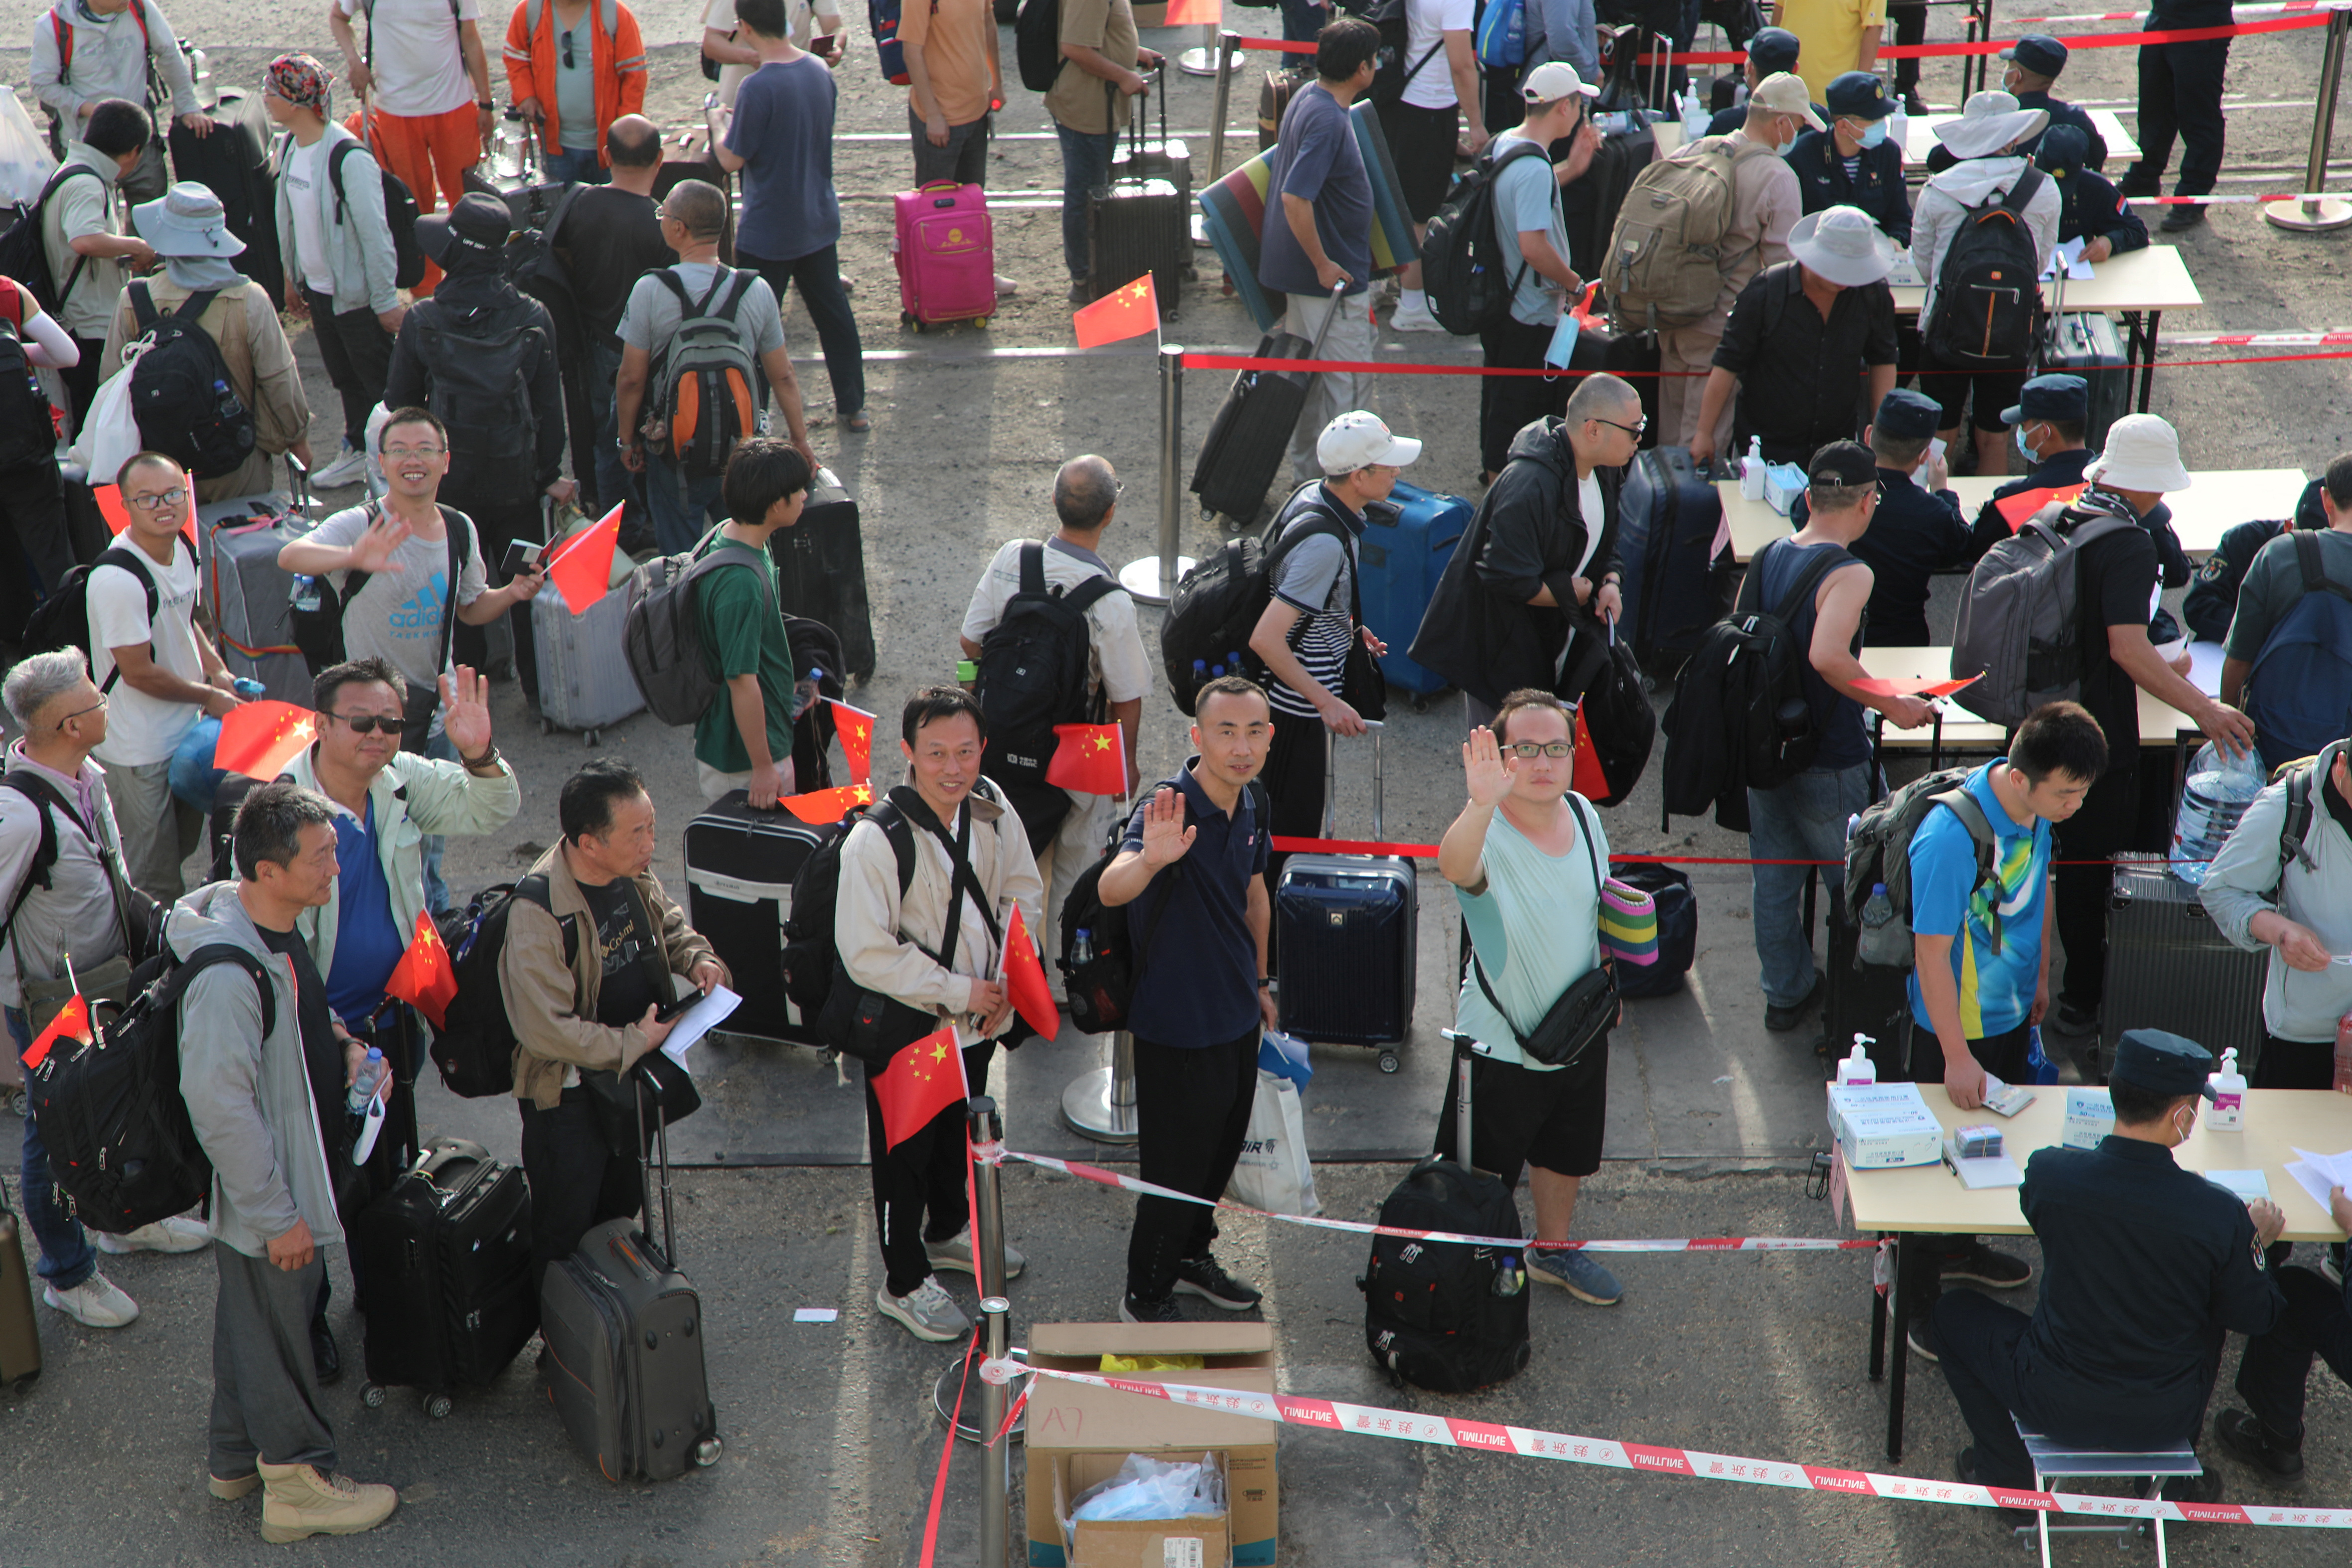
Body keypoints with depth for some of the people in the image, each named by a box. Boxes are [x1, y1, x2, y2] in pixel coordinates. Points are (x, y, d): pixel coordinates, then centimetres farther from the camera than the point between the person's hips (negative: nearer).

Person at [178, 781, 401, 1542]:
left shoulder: (278, 931, -1)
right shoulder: (227, 974, -32)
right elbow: (218, 1107, -29)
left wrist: (341, 1045, 2)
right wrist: (277, 1215, -23)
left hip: (291, 1178, 9)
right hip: (266, 1201, -9)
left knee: (253, 1318, 24)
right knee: (276, 1329, 8)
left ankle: (236, 1461, 42)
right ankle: (296, 1484, 26)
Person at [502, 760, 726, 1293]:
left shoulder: (635, 873, -7)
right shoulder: (537, 913, -31)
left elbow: (669, 923, 16)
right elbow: (547, 1029, -31)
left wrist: (699, 958, -5)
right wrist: (635, 1042, -24)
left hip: (632, 1071, 8)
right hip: (568, 1093, -8)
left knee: (623, 1213, 25)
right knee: (565, 1235, 8)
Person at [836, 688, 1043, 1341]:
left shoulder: (992, 809, -9)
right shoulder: (876, 841, -29)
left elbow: (1024, 895, 6)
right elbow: (867, 955, -27)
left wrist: (1010, 977, -8)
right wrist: (959, 991, -22)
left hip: (977, 1019, 6)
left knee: (957, 1133, 28)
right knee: (905, 1152, 11)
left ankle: (948, 1231, 53)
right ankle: (905, 1282, 31)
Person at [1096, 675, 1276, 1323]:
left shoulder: (1254, 803, -2)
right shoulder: (1170, 810, -27)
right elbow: (1110, 890, -45)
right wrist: (1152, 858, -66)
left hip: (1237, 1019, 8)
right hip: (1179, 1030, -8)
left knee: (1222, 1149, 25)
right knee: (1176, 1170, 6)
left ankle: (1192, 1257, 47)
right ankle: (1146, 1299, 26)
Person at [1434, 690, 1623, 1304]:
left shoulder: (1583, 814, -7)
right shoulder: (1487, 835, -28)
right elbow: (1454, 867, -54)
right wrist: (1482, 804, -73)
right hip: (1501, 1042, -6)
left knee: (1567, 1154, 27)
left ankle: (1554, 1248, 51)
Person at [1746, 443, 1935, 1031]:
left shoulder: (1765, 559, 2)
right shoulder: (1849, 573, -21)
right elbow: (1828, 656, -35)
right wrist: (1892, 705, -24)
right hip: (1829, 760, -7)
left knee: (1775, 878, 18)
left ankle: (1786, 993, 31)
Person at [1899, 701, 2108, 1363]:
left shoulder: (2037, 805, -11)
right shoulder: (1951, 836, -35)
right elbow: (1931, 953, -27)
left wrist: (2041, 975, 20)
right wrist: (1956, 1057, -21)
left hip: (2011, 1012, 8)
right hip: (1952, 1029, -7)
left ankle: (1962, 1249, 46)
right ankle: (1922, 1300, 24)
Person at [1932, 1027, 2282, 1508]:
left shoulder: (2049, 1173, -20)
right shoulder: (2220, 1215, -23)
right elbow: (2256, 1318, -6)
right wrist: (2256, 1242, 13)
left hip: (2058, 1408, -1)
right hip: (2166, 1421, 1)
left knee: (1954, 1310, 24)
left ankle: (2007, 1471, 23)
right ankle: (2178, 1474, 36)